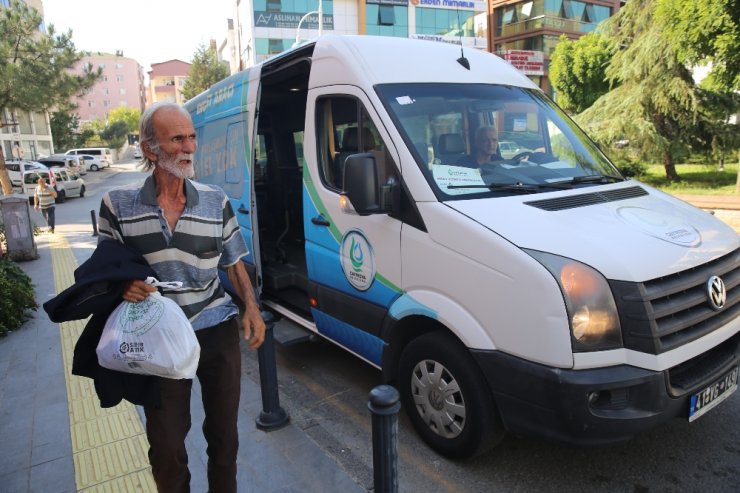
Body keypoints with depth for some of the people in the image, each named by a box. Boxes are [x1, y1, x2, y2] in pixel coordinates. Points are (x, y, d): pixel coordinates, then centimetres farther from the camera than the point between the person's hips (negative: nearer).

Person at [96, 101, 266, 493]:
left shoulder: (216, 201, 0)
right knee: (166, 444, 11)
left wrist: (251, 308, -7)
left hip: (217, 330, 2)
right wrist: (123, 286, -17)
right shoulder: (118, 204, -4)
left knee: (223, 432, 16)